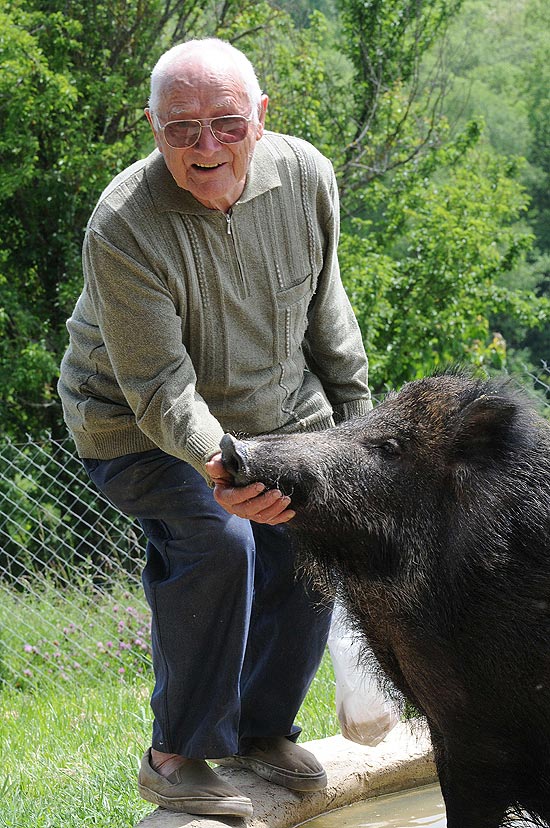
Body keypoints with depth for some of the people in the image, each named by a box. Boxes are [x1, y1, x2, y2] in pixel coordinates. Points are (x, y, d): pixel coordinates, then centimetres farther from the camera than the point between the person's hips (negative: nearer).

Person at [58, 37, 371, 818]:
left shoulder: (305, 176, -14)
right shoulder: (123, 228, -30)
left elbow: (325, 305, 4)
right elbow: (160, 389, -32)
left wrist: (354, 410, 10)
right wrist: (217, 465, -49)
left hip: (277, 410, 6)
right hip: (137, 426, -5)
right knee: (219, 542, -27)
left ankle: (263, 728, 19)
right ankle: (177, 756, -10)